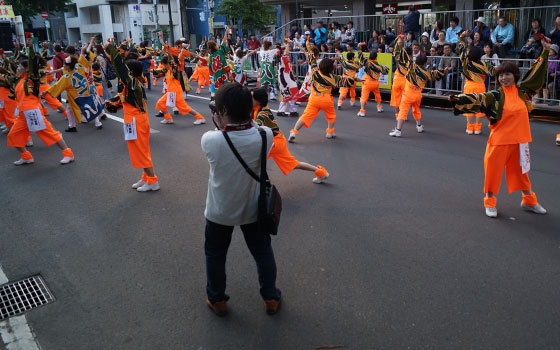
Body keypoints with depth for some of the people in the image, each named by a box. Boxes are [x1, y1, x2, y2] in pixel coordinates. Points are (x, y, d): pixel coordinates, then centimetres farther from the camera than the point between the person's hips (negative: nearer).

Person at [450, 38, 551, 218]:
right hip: (500, 139, -4)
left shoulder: (522, 90, 5)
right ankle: (490, 203, 16)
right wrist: (459, 100, -37)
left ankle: (529, 201, 34)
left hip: (519, 138, 4)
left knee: (521, 169, 17)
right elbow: (477, 99, -21)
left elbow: (536, 73, 16)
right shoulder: (495, 95, -6)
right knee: (493, 169, 0)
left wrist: (545, 51, 20)